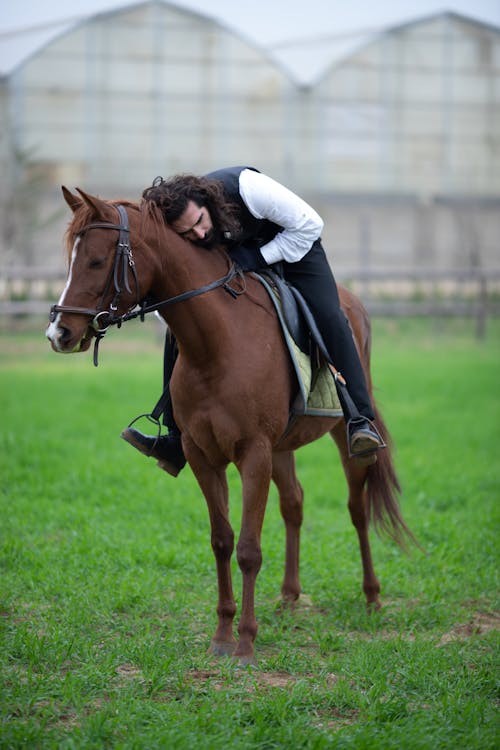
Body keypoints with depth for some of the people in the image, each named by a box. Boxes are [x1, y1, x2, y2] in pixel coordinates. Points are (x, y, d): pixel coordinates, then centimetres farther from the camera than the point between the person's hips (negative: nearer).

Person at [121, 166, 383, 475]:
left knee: (329, 317, -25)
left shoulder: (246, 186, -40)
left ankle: (361, 420, -20)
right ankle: (178, 441, 1)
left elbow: (309, 224, -29)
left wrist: (259, 257, -34)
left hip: (293, 243, -3)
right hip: (230, 260, 3)